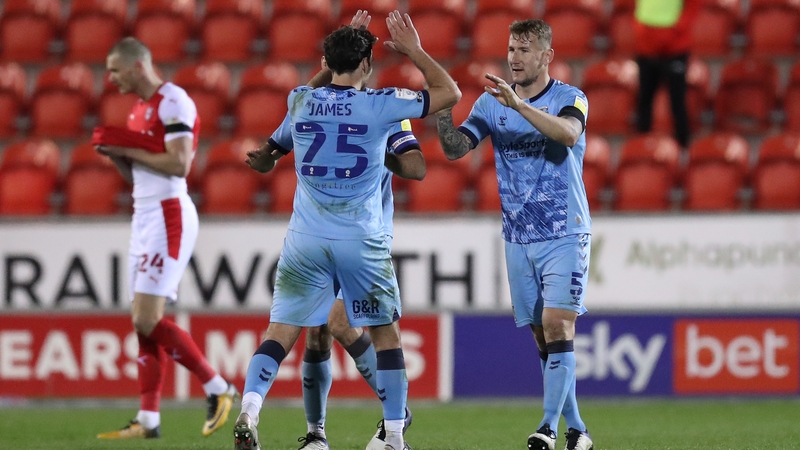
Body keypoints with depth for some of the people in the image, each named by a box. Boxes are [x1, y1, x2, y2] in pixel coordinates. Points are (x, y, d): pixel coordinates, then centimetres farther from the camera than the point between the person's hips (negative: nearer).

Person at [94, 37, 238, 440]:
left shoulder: (172, 103, -12)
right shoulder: (139, 109, 18)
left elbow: (179, 164, -21)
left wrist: (129, 150, -14)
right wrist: (116, 154, 4)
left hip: (168, 216, -10)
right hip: (144, 216, 10)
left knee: (147, 320, -14)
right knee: (143, 323, 5)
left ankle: (217, 388, -4)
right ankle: (148, 419, 5)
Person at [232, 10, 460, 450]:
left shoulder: (299, 100, 3)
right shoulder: (380, 104, -6)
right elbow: (449, 92, 7)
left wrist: (344, 47, 34)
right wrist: (414, 51, 16)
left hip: (305, 240, 2)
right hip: (362, 241, -2)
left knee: (280, 331, 1)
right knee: (385, 333, 12)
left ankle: (248, 410, -20)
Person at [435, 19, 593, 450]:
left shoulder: (570, 98, -5)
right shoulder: (491, 103, 6)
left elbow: (568, 134, -27)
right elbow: (455, 148, -3)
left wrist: (518, 104, -37)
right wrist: (441, 106, -21)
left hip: (564, 234, -4)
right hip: (518, 238, 4)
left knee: (557, 324, -16)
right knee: (543, 335, 5)